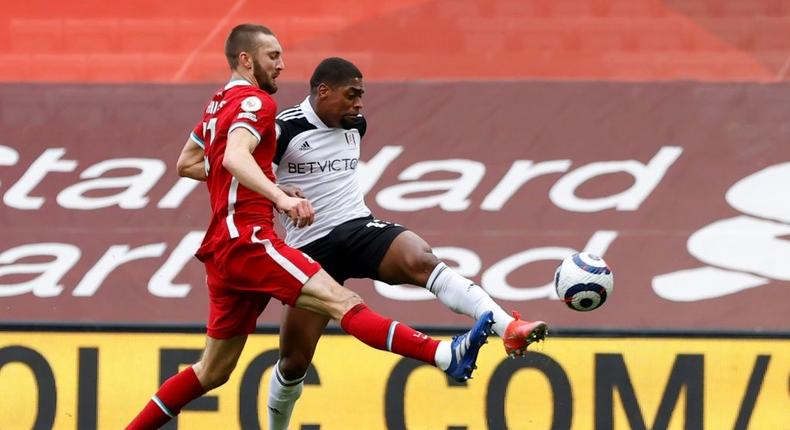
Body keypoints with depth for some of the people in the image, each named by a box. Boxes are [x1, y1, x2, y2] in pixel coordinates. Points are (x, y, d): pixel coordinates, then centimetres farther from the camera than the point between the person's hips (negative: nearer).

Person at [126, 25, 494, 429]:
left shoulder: (220, 103, 23)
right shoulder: (254, 101, -6)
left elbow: (186, 164, 33)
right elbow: (235, 157, -25)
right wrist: (279, 197, -41)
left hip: (224, 249, 10)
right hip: (247, 239, -10)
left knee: (213, 371, 17)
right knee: (342, 301, -28)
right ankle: (446, 356, -44)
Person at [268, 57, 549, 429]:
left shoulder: (354, 125, 11)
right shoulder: (284, 129, -8)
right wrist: (279, 192, -27)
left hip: (360, 229, 3)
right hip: (311, 249, -3)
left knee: (421, 260, -30)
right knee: (294, 360, 0)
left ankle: (510, 330, -47)